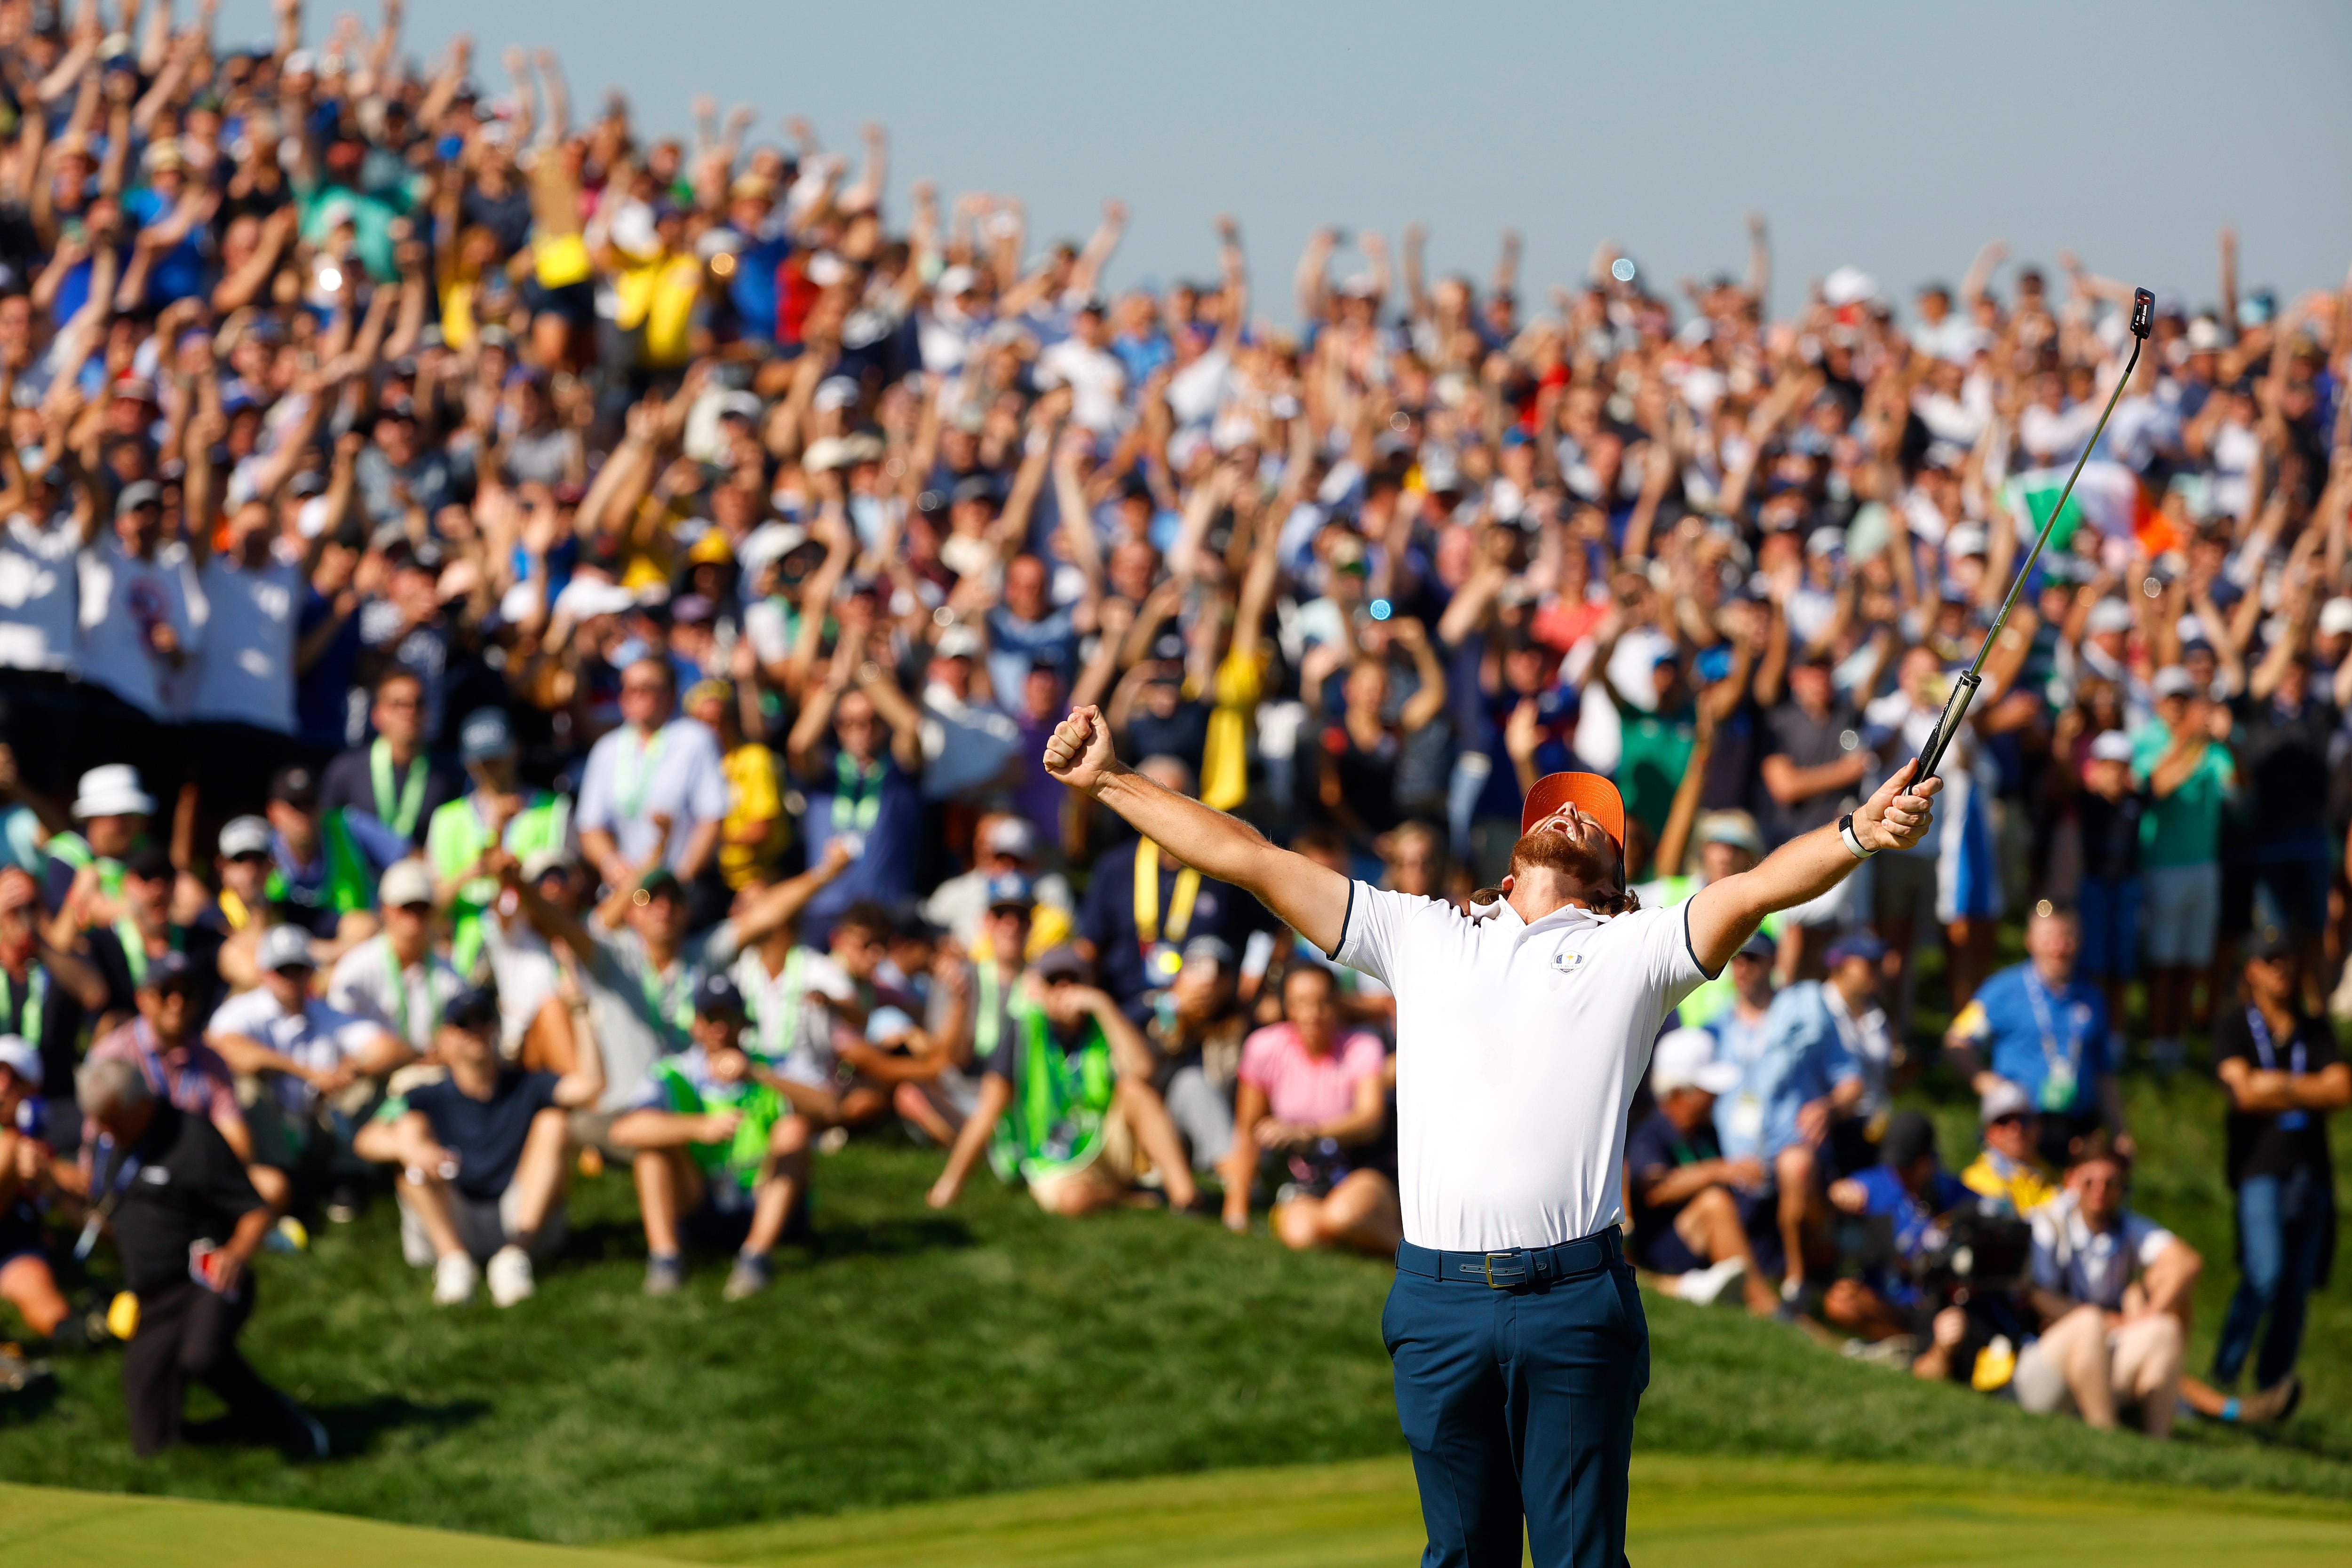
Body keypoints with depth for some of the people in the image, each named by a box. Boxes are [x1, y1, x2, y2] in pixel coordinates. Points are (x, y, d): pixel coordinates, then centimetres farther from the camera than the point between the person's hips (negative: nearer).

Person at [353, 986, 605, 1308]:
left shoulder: (526, 1089, 13)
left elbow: (591, 1085, -6)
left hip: (523, 1224, 1)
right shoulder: (427, 1100, 7)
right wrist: (406, 1147, -33)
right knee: (411, 1125, -14)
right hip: (445, 1227, -1)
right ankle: (453, 1259, -32)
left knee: (552, 1123, -12)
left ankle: (516, 1253, -29)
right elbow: (365, 1140, -11)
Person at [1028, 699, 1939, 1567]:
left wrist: (1858, 835, -24)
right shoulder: (1421, 937, 18)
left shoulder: (1633, 951, 11)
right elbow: (1253, 861, 17)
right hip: (1440, 1300, 2)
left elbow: (1753, 889, -6)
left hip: (1574, 1303, -2)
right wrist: (1112, 783, 15)